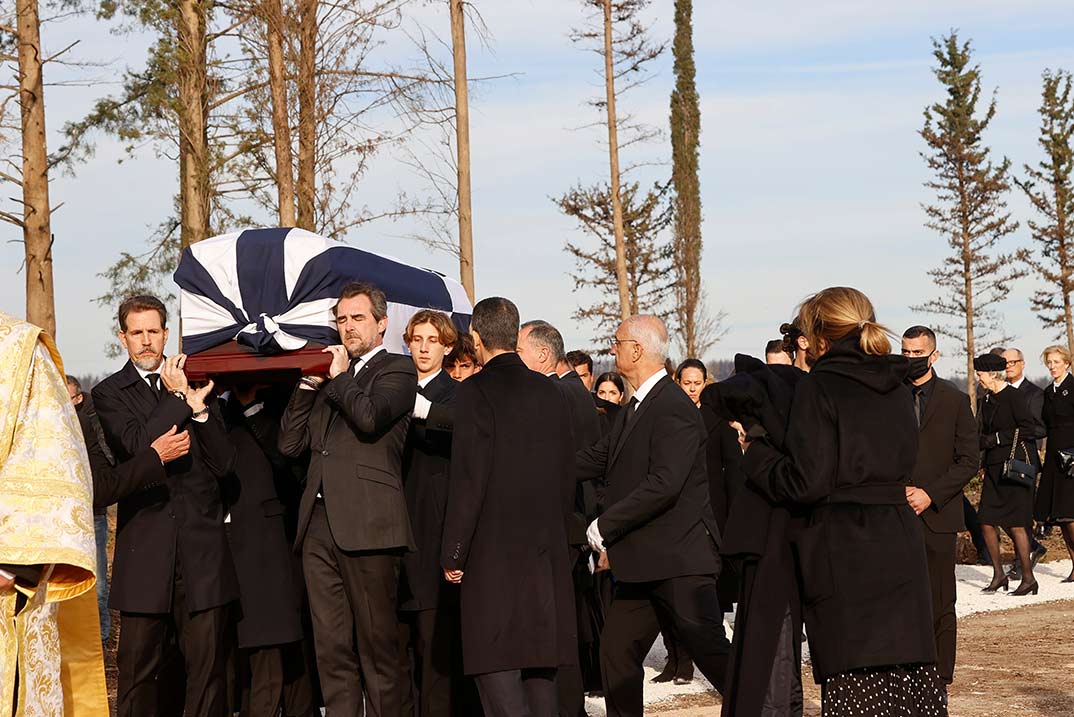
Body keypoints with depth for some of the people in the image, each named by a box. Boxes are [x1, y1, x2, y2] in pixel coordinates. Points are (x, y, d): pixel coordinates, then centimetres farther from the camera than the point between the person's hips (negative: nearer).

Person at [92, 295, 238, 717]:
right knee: (139, 668, 1)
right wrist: (176, 397, -11)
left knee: (208, 663, 0)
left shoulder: (194, 385, 15)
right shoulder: (109, 394, 7)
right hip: (145, 547, -2)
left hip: (201, 546, 2)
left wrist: (200, 410, -6)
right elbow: (135, 447, -12)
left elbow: (224, 463, 7)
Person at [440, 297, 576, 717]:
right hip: (547, 555, 7)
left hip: (494, 555, -6)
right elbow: (566, 476, 14)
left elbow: (469, 480, -13)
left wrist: (452, 555, -8)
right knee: (540, 669, 11)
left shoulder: (476, 391, -9)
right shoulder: (549, 392, 10)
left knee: (497, 666, -7)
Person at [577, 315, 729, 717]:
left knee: (709, 651, -8)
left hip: (678, 559, -10)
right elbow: (598, 459, 17)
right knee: (616, 654, 11)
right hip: (642, 562, 10)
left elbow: (663, 484, -25)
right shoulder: (636, 408, 15)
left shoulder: (673, 408, -17)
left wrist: (604, 526, -20)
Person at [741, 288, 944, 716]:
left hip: (844, 552, -6)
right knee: (912, 673, 10)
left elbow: (806, 483, -13)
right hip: (900, 540, 6)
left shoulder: (819, 388, -8)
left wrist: (753, 453, 0)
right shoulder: (897, 389, 11)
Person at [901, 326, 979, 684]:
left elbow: (969, 460, 1)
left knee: (939, 604, 1)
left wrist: (929, 494, -9)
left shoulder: (955, 400, 4)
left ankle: (940, 678, 8)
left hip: (937, 515, -1)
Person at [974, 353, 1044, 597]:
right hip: (995, 466, 8)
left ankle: (1028, 578, 4)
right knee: (986, 521, 2)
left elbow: (1029, 429, -16)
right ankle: (998, 574, 14)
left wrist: (997, 439, -16)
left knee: (1015, 524, -6)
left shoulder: (1015, 397, -11)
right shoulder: (986, 400, 12)